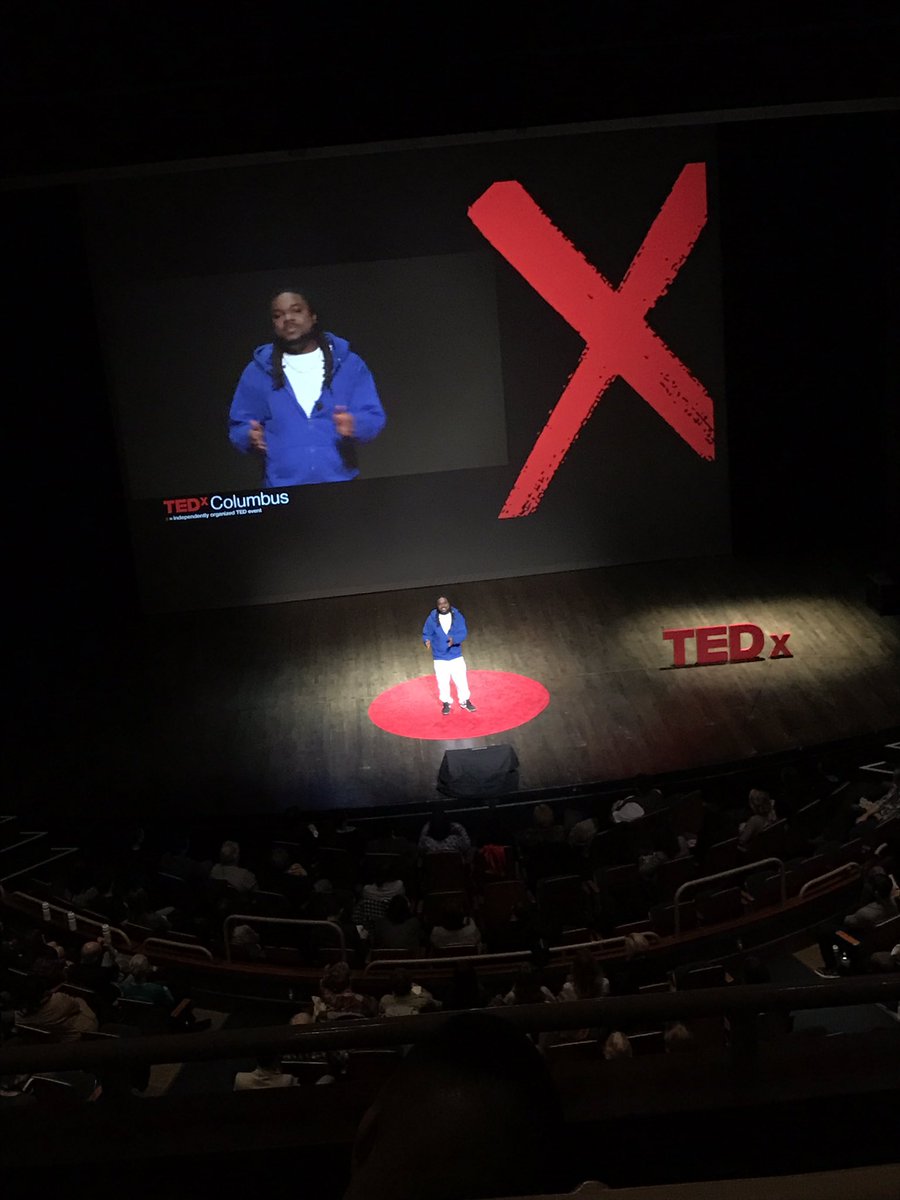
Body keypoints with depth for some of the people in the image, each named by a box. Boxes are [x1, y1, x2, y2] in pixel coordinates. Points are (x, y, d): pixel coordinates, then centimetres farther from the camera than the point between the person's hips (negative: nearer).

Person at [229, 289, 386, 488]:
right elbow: (238, 427, 11)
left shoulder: (348, 363, 8)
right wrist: (251, 437, -12)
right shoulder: (258, 371, 11)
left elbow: (374, 417, 2)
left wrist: (354, 424, -20)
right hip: (282, 490, 0)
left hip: (340, 486, 0)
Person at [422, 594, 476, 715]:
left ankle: (465, 701, 28)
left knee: (462, 680, 8)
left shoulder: (457, 616, -9)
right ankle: (446, 703, 30)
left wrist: (454, 639, -33)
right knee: (443, 682, 9)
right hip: (440, 658, 0)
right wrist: (427, 641, -26)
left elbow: (463, 633, -13)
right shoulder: (432, 618, -9)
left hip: (456, 656, 0)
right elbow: (426, 634, -3)